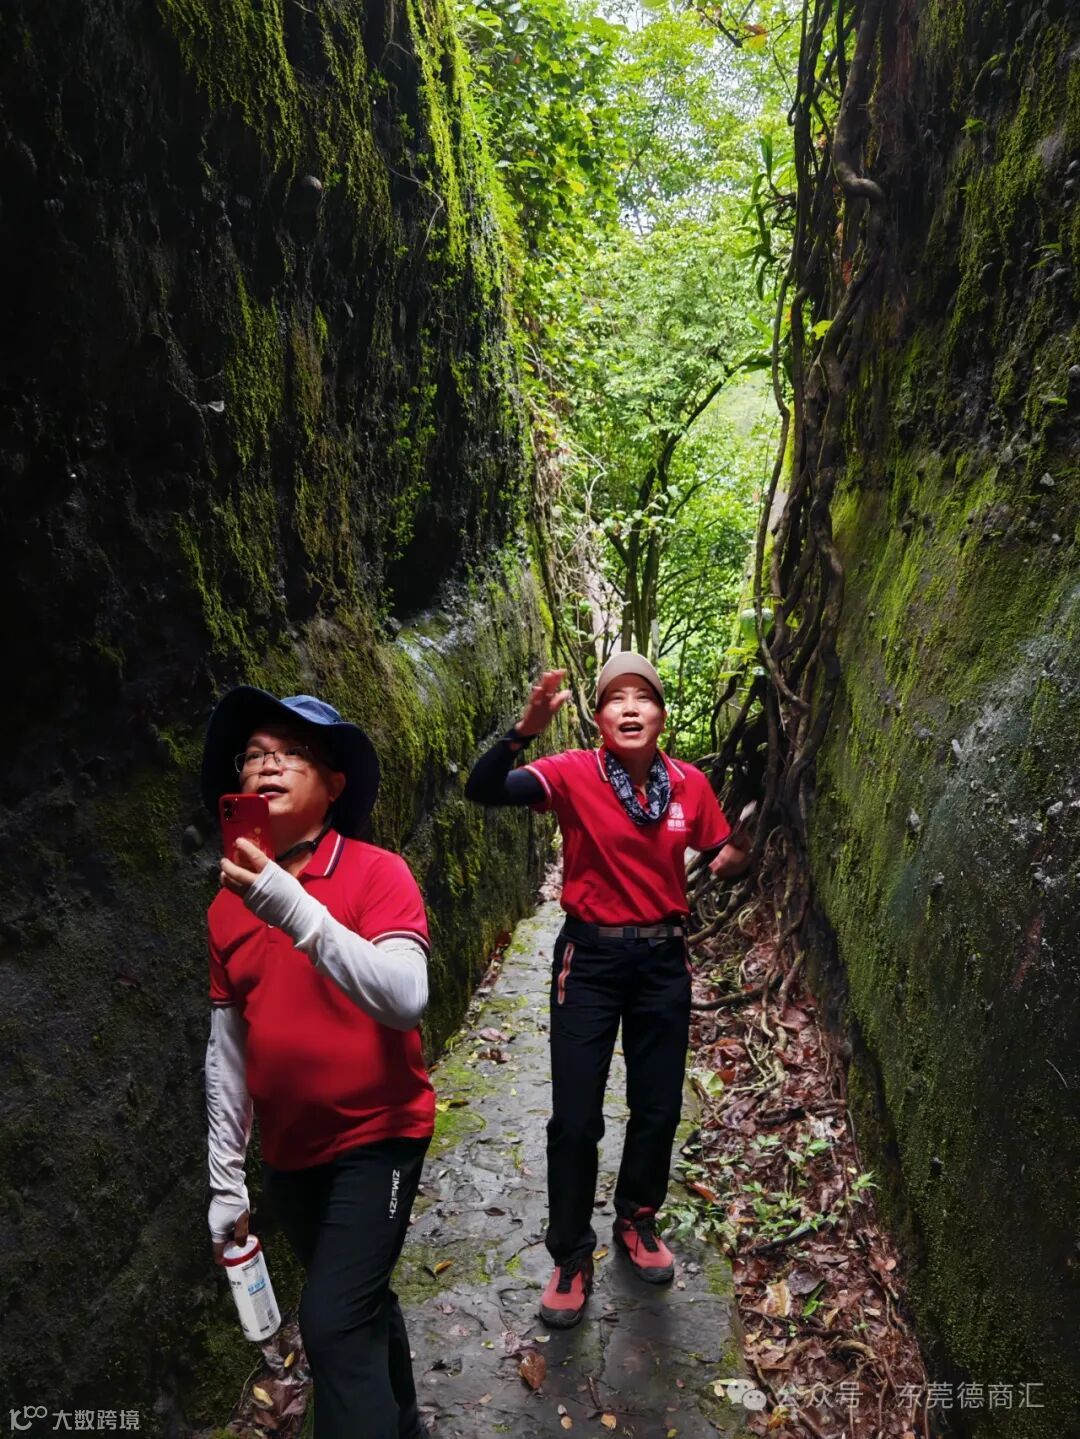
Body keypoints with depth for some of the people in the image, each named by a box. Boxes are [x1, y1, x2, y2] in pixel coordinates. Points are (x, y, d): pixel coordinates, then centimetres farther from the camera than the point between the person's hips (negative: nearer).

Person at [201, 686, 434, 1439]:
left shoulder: (377, 872, -16)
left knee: (335, 1325, -9)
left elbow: (405, 1000, -30)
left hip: (376, 1136, -5)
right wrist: (226, 1180, 8)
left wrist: (292, 907, -37)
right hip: (288, 1151, 5)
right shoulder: (228, 902, -2)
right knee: (363, 1306, 22)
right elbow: (227, 1053, 4)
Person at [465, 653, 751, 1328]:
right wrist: (524, 731, -44)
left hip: (663, 958, 3)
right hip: (590, 957, -3)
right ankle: (572, 1257, 24)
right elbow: (483, 791, -29)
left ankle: (638, 1220, 41)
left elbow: (724, 855, 9)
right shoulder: (574, 774, -14)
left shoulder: (690, 783, -4)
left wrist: (735, 859, -14)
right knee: (576, 1119, 2)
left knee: (659, 1109, 15)